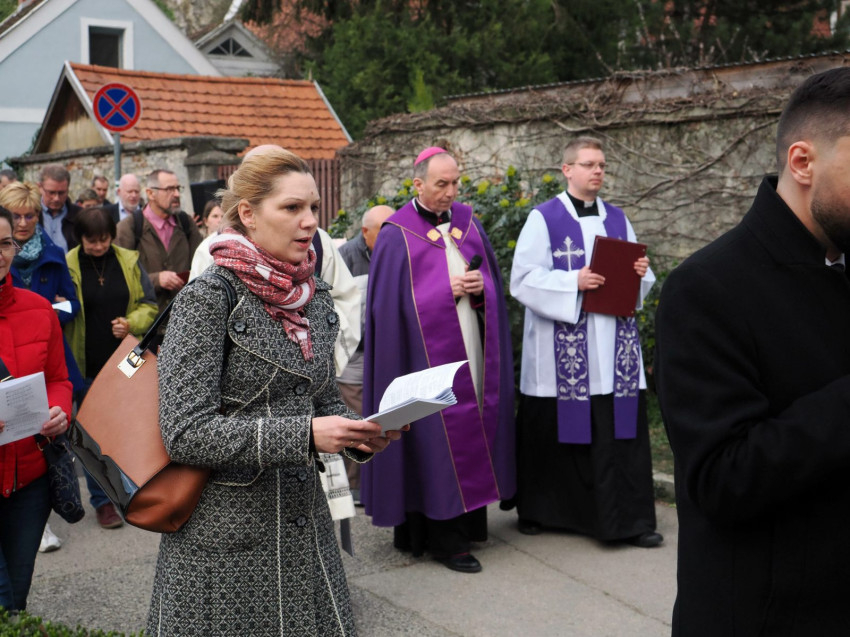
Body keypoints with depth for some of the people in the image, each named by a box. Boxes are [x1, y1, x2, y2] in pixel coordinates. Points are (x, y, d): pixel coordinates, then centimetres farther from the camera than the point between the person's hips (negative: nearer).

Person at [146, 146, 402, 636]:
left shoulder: (314, 297, 7)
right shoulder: (208, 299, -13)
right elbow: (186, 432, -20)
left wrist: (360, 435, -5)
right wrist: (303, 435, -26)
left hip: (304, 523, 6)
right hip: (226, 535, -6)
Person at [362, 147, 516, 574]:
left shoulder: (468, 222, 11)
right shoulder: (397, 235, -5)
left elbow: (495, 280, 15)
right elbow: (393, 302, -10)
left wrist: (480, 286, -7)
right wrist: (449, 290, -15)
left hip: (472, 351, 6)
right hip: (429, 354, -5)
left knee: (472, 430, 8)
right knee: (438, 439, -3)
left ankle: (465, 521, 20)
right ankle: (444, 539, 5)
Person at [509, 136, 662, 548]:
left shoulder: (617, 219, 14)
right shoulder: (544, 218, -2)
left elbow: (636, 282, 19)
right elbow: (523, 280, -9)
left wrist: (640, 273, -4)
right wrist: (573, 282, -20)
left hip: (612, 349, 4)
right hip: (560, 351, -4)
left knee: (621, 431, 0)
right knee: (553, 432, 5)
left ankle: (629, 520, 7)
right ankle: (535, 511, 23)